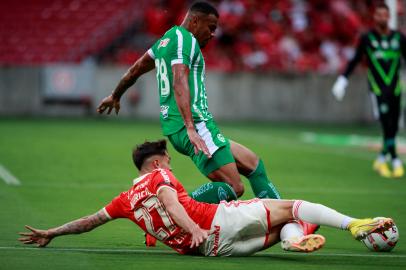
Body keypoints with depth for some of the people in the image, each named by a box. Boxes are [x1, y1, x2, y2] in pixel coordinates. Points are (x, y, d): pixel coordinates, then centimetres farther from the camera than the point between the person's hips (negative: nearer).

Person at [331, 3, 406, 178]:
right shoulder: (367, 38, 2)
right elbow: (355, 60, 8)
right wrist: (343, 79, 5)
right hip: (377, 89, -3)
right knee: (387, 125, -12)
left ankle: (381, 160, 18)